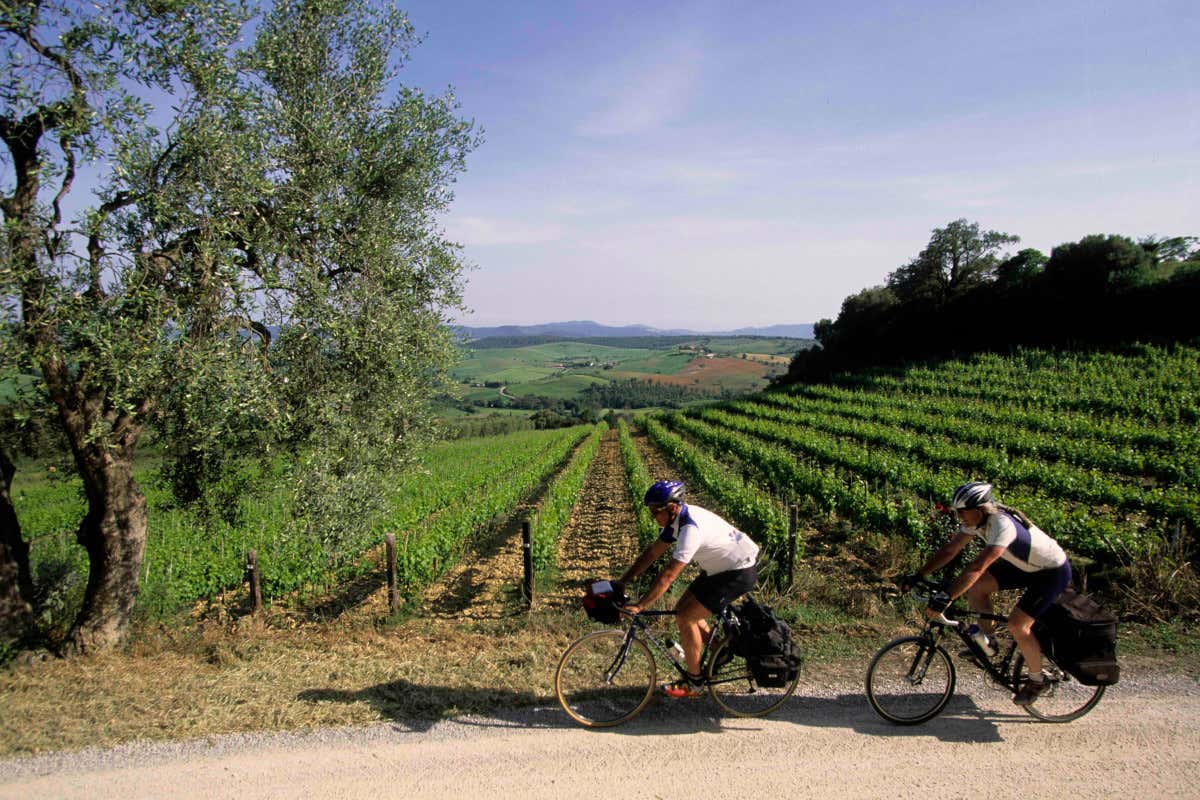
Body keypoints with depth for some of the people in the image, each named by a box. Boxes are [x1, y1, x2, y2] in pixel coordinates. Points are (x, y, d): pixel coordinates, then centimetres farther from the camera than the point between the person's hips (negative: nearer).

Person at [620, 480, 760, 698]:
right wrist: (620, 583, 1)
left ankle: (693, 682, 6)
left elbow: (668, 575, -34)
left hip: (739, 573, -9)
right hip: (719, 567, 9)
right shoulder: (676, 518, -2)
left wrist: (639, 606, -32)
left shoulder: (691, 528, -31)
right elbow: (652, 552, 3)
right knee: (683, 610, 9)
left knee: (686, 618, -10)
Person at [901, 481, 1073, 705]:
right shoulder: (976, 519, -11)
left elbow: (977, 567, -44)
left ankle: (1037, 680, 7)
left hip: (1053, 571, -8)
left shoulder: (1002, 525, -36)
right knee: (975, 587, -7)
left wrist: (946, 598, -49)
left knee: (1017, 624, -16)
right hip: (1024, 565, 8)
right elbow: (949, 550, -8)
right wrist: (918, 575, -14)